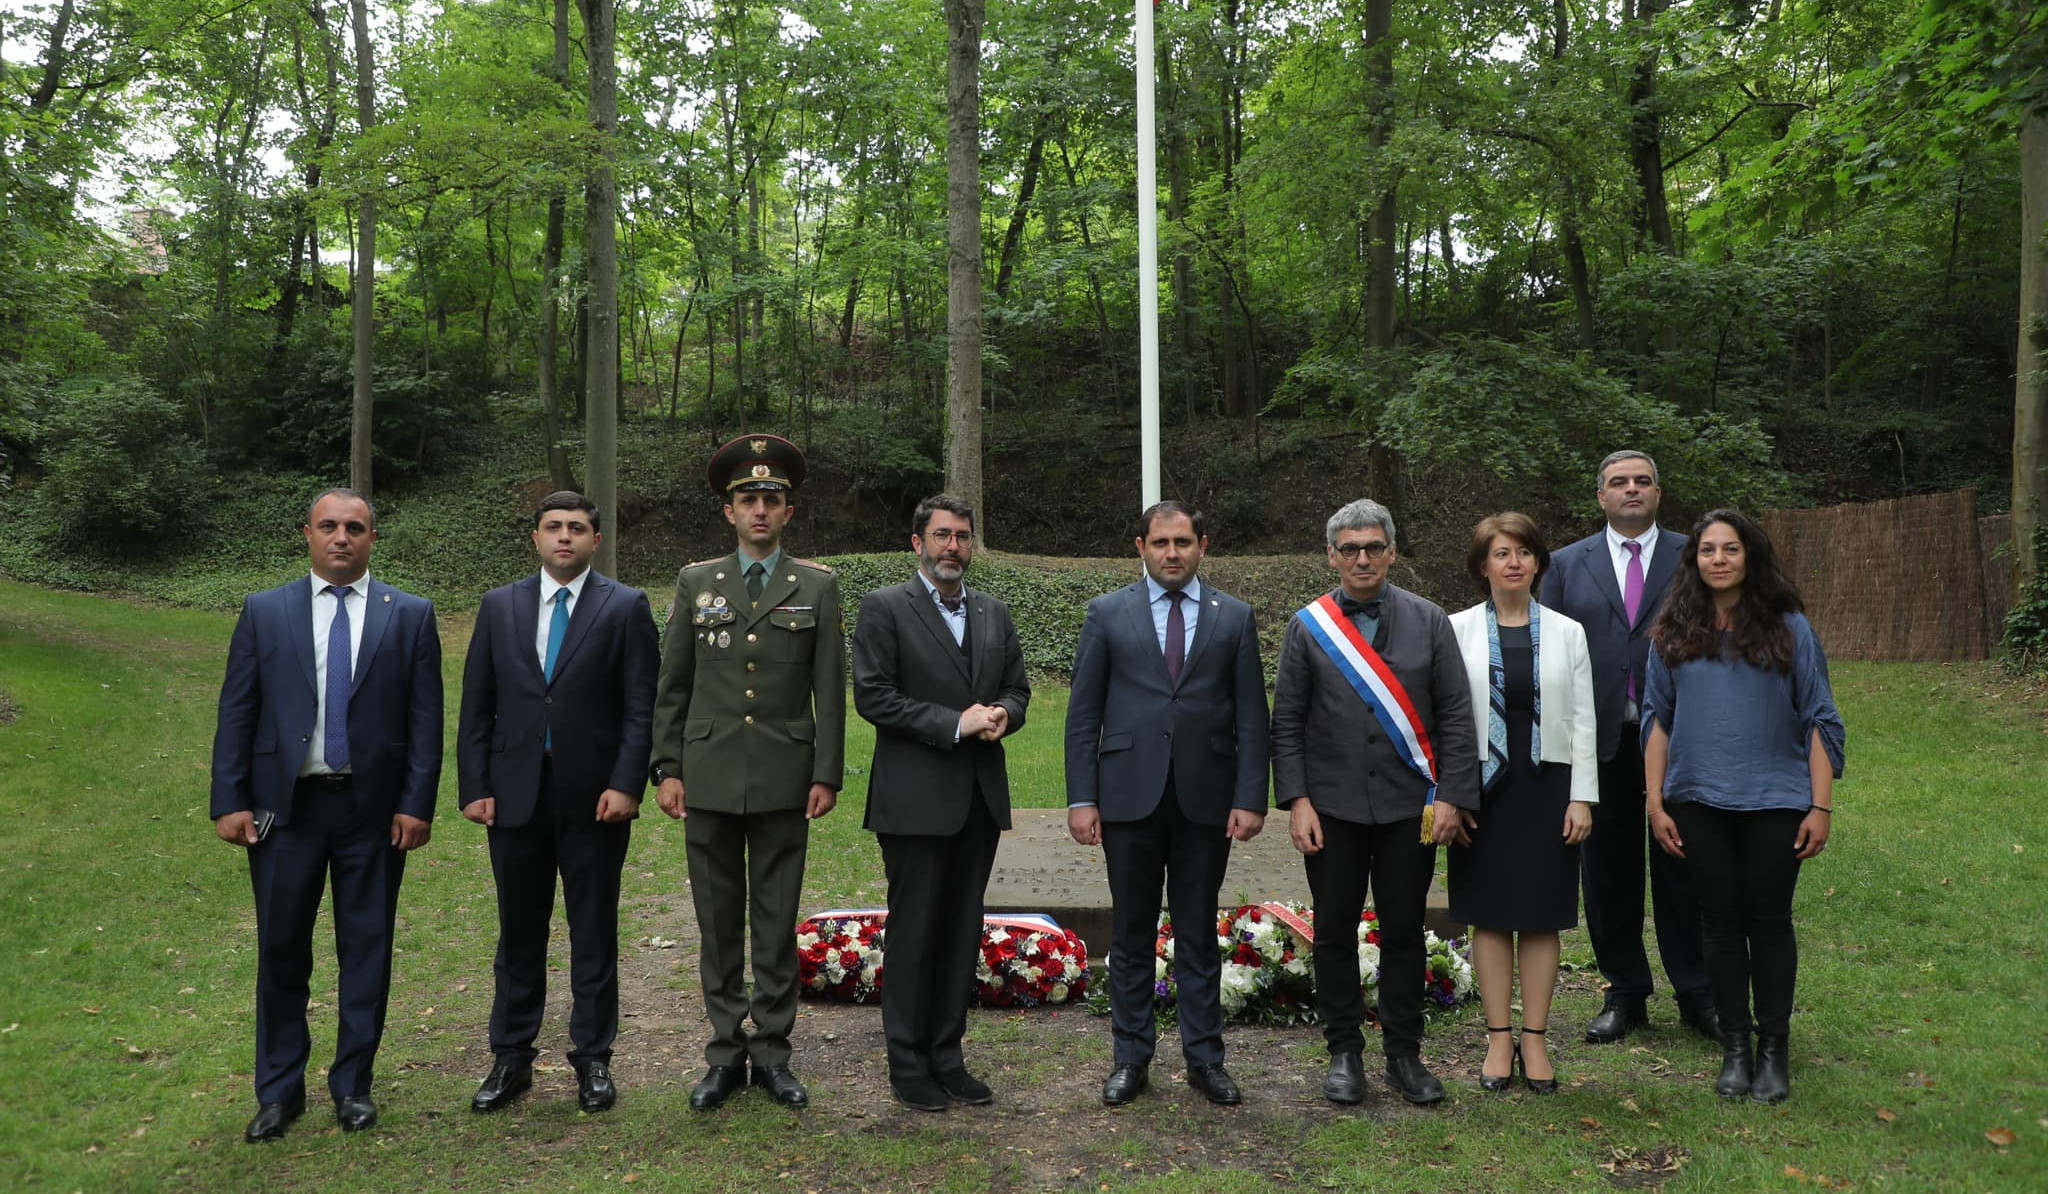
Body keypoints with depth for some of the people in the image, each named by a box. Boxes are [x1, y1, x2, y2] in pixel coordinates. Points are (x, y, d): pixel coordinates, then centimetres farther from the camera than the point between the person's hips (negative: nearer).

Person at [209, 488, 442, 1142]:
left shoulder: (411, 615, 2)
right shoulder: (264, 612, 5)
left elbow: (426, 718, -1)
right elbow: (236, 713, 3)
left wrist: (417, 804, -6)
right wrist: (229, 801, -3)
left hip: (374, 809, 0)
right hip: (285, 806, 1)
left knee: (366, 948, 8)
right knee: (281, 949, 8)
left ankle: (353, 1083, 23)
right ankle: (279, 1090, 24)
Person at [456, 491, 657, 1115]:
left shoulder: (625, 606, 0)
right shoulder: (500, 606, 8)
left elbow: (641, 707, -4)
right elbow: (476, 707, 8)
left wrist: (626, 784, -13)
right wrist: (475, 787, 0)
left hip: (595, 798, -2)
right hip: (516, 795, 3)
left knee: (594, 933, 7)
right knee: (519, 933, 12)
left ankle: (592, 1058, 19)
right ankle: (511, 1058, 24)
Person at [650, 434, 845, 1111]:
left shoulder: (817, 587, 4)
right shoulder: (695, 583, 8)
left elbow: (830, 691, 2)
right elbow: (671, 687, 8)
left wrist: (827, 775, -3)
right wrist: (667, 769, 1)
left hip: (783, 780, -1)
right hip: (709, 777, 1)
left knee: (777, 921, 6)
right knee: (718, 921, 7)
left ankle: (772, 1050, 17)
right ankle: (725, 1052, 18)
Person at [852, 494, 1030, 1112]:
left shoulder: (994, 613, 13)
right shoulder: (885, 607, -4)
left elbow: (1018, 688, 17)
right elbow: (872, 696, -12)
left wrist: (1001, 712, -7)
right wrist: (955, 723, -17)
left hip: (980, 796, 5)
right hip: (916, 798, -5)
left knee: (963, 929, 11)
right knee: (914, 930, 2)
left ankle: (946, 1056, 23)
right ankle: (908, 1065, 15)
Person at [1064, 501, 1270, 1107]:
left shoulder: (1234, 617, 6)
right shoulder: (1107, 613, 4)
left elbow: (1251, 717, 4)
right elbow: (1083, 713, 2)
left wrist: (1251, 798, -4)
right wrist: (1081, 797, -5)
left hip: (1205, 799, 1)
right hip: (1130, 796, 0)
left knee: (1199, 935, 10)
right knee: (1132, 934, 9)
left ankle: (1204, 1058, 21)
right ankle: (1130, 1057, 21)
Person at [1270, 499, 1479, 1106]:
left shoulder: (1429, 622, 2)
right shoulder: (1307, 627, 1)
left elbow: (1455, 716, 1)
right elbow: (1286, 723, 1)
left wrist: (1452, 797, -5)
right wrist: (1296, 800, -7)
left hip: (1409, 806, 0)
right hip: (1332, 806, 0)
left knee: (1404, 930, 8)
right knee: (1335, 931, 7)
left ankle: (1404, 1055, 22)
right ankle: (1344, 1053, 21)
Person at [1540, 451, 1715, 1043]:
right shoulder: (1568, 564, 8)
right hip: (1600, 742, 1)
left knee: (1682, 870, 6)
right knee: (1609, 873, 8)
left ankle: (1697, 995, 20)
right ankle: (1625, 995, 21)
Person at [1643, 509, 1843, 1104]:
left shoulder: (1788, 627, -1)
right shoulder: (1674, 633, 3)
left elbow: (1818, 719, 0)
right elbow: (1657, 719, 6)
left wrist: (1821, 806, -5)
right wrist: (1656, 804, 2)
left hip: (1774, 800, -1)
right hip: (1700, 802, 2)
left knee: (1769, 921, 5)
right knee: (1721, 922, 7)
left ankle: (1774, 1050, 17)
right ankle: (1734, 1049, 17)